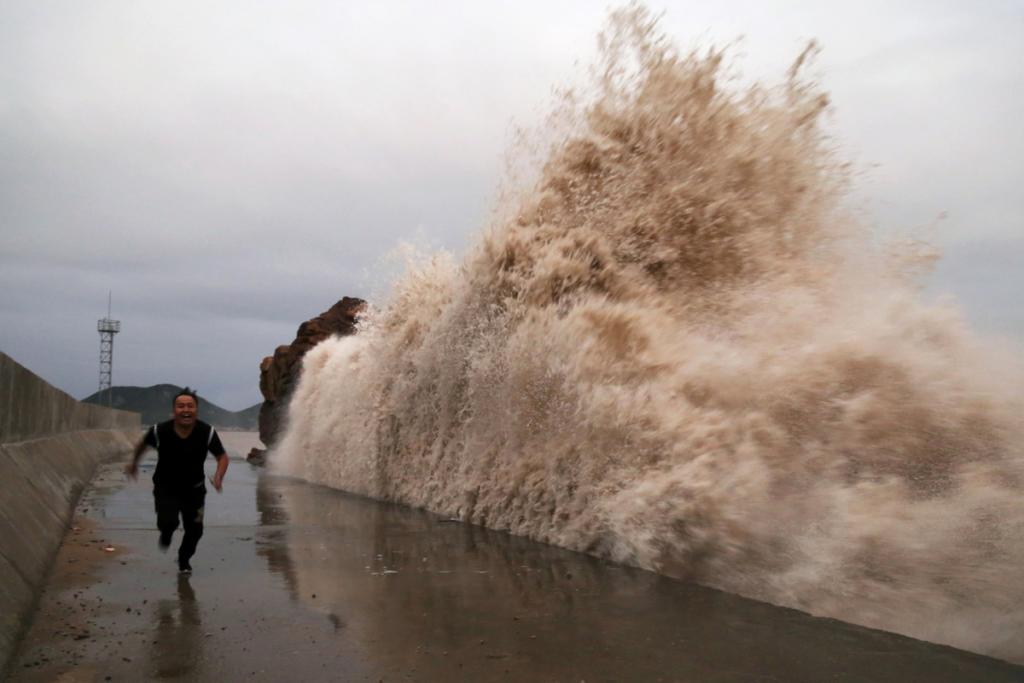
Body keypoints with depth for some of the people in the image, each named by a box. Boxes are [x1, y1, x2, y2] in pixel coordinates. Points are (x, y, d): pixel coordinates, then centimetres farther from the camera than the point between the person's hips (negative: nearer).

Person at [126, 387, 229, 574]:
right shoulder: (160, 431, -22)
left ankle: (184, 560, 40)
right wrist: (134, 463, 16)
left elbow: (222, 456, -9)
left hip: (194, 489, 2)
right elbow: (143, 444, 2)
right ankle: (166, 535, 20)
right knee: (168, 522, -21)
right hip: (165, 488, -1)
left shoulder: (207, 432, -21)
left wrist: (219, 476, -27)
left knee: (195, 529, 8)